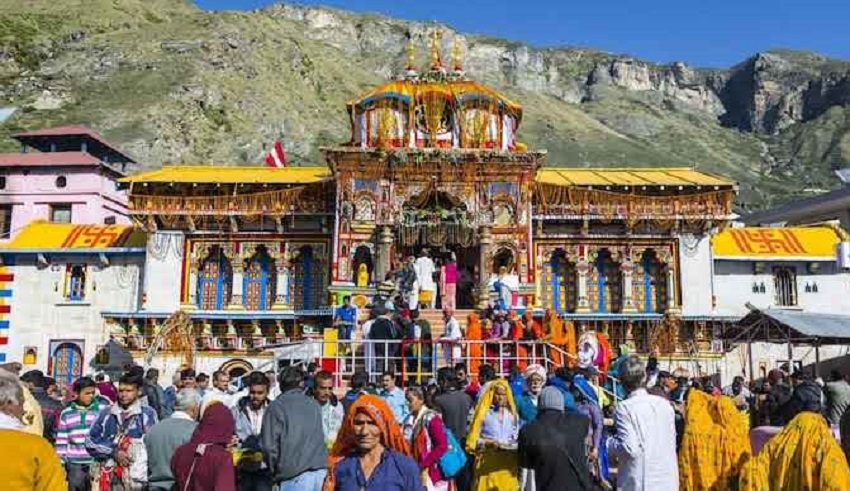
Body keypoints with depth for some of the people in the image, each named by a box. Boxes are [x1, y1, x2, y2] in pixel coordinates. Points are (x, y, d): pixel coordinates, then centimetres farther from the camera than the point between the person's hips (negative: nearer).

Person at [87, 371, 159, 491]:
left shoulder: (147, 413, 2)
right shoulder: (106, 413, 11)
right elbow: (90, 441, 8)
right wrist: (113, 452, -5)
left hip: (135, 477, -3)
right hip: (108, 475, 3)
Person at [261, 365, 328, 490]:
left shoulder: (276, 406, -1)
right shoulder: (314, 404, 13)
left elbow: (269, 444, -5)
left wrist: (275, 471, 9)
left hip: (294, 473, -5)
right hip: (321, 469, 5)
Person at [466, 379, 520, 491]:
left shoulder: (512, 413, 11)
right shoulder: (484, 413, -2)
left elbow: (517, 438, 12)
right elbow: (474, 438, -2)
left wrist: (512, 446, -7)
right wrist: (487, 443, -17)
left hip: (508, 463, 3)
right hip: (488, 462, -3)